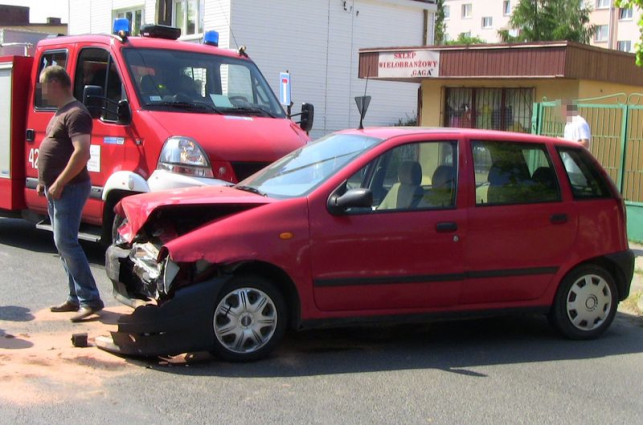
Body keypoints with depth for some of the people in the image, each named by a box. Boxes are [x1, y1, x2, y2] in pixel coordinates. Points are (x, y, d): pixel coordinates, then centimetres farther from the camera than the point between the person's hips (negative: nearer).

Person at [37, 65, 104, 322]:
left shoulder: (75, 113, -15)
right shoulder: (60, 113, 18)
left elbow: (82, 152, -25)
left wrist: (59, 183, -23)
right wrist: (44, 181, 17)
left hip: (69, 189, -10)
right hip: (55, 189, 10)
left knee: (65, 243, -13)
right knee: (64, 244, 11)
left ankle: (90, 300, -10)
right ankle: (76, 298, 17)